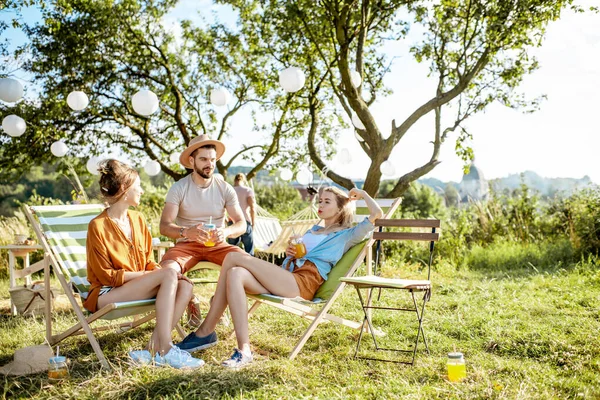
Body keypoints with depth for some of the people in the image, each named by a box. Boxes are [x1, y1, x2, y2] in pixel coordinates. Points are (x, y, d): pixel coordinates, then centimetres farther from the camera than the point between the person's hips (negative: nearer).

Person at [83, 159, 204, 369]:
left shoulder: (137, 219, 10)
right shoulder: (98, 226, -11)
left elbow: (148, 262, 13)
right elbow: (107, 276, -12)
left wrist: (158, 271, -10)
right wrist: (146, 274, -18)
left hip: (137, 286, 7)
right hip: (106, 294, -7)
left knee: (185, 285, -20)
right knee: (169, 275, -28)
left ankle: (153, 349, -26)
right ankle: (165, 351, -28)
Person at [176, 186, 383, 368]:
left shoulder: (346, 235, 11)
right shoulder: (313, 230, 34)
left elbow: (376, 214, -2)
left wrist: (361, 193, 12)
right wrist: (288, 252, 10)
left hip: (302, 285, -8)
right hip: (283, 280, 8)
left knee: (234, 257, -18)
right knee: (236, 274, -24)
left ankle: (206, 331, -16)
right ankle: (243, 350, -26)